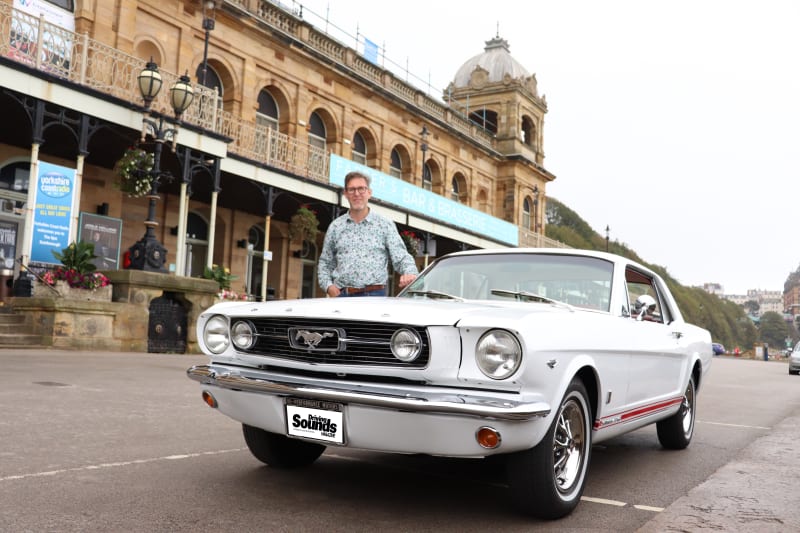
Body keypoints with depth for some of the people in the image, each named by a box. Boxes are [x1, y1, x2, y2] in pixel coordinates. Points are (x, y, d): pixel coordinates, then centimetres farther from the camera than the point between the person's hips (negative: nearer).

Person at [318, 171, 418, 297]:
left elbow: (401, 258, 2)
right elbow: (324, 263, 20)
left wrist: (410, 273, -20)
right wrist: (328, 286, 2)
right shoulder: (335, 226, 14)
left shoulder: (385, 225, 8)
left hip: (374, 295, -2)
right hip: (342, 295, 2)